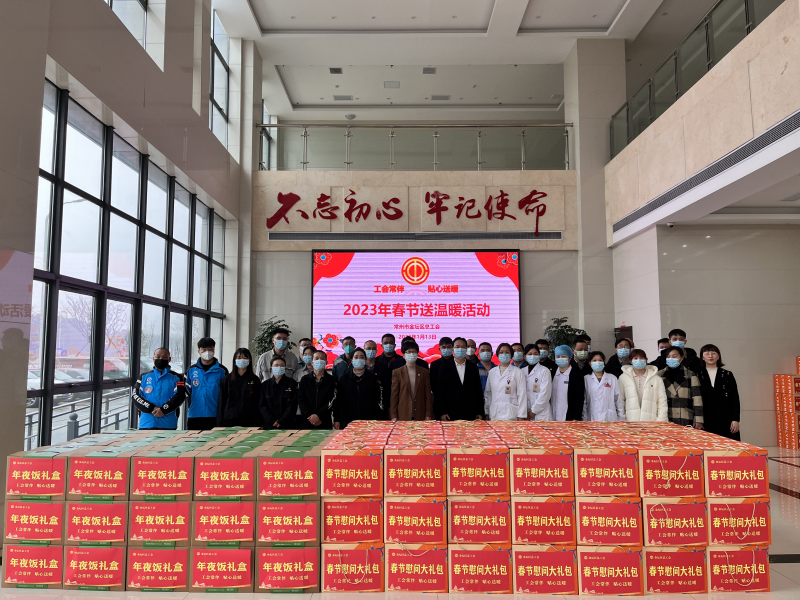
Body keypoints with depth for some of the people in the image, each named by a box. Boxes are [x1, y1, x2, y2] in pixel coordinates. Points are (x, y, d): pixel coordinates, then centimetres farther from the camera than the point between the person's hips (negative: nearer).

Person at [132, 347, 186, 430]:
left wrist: (163, 410, -16)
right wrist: (151, 408, -10)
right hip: (146, 424, 2)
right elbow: (135, 395, 4)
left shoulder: (176, 378, 10)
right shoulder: (144, 377, 15)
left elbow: (180, 396, -4)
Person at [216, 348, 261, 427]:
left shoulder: (255, 380, 6)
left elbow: (257, 404, 5)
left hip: (248, 422, -1)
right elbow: (221, 402, 9)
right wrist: (219, 424, 2)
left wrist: (256, 426, -3)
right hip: (229, 422, 1)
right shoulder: (227, 379, 9)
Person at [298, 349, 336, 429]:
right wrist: (310, 416, -10)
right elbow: (301, 400, 3)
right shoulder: (305, 379, 10)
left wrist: (319, 415, -14)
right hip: (306, 421, 1)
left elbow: (332, 401, -4)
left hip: (325, 422, -1)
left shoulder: (331, 380, 5)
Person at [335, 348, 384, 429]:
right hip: (348, 422, 1)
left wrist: (378, 421, -1)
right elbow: (338, 400, 7)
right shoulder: (344, 378, 8)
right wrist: (336, 420, 2)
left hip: (369, 421, -1)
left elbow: (379, 399, 4)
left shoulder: (373, 378, 6)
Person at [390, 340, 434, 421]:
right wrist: (393, 416, -3)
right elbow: (394, 395, 4)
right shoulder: (397, 372, 6)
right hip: (402, 416, -1)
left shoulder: (425, 372, 9)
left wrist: (428, 415, 0)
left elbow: (428, 395, 7)